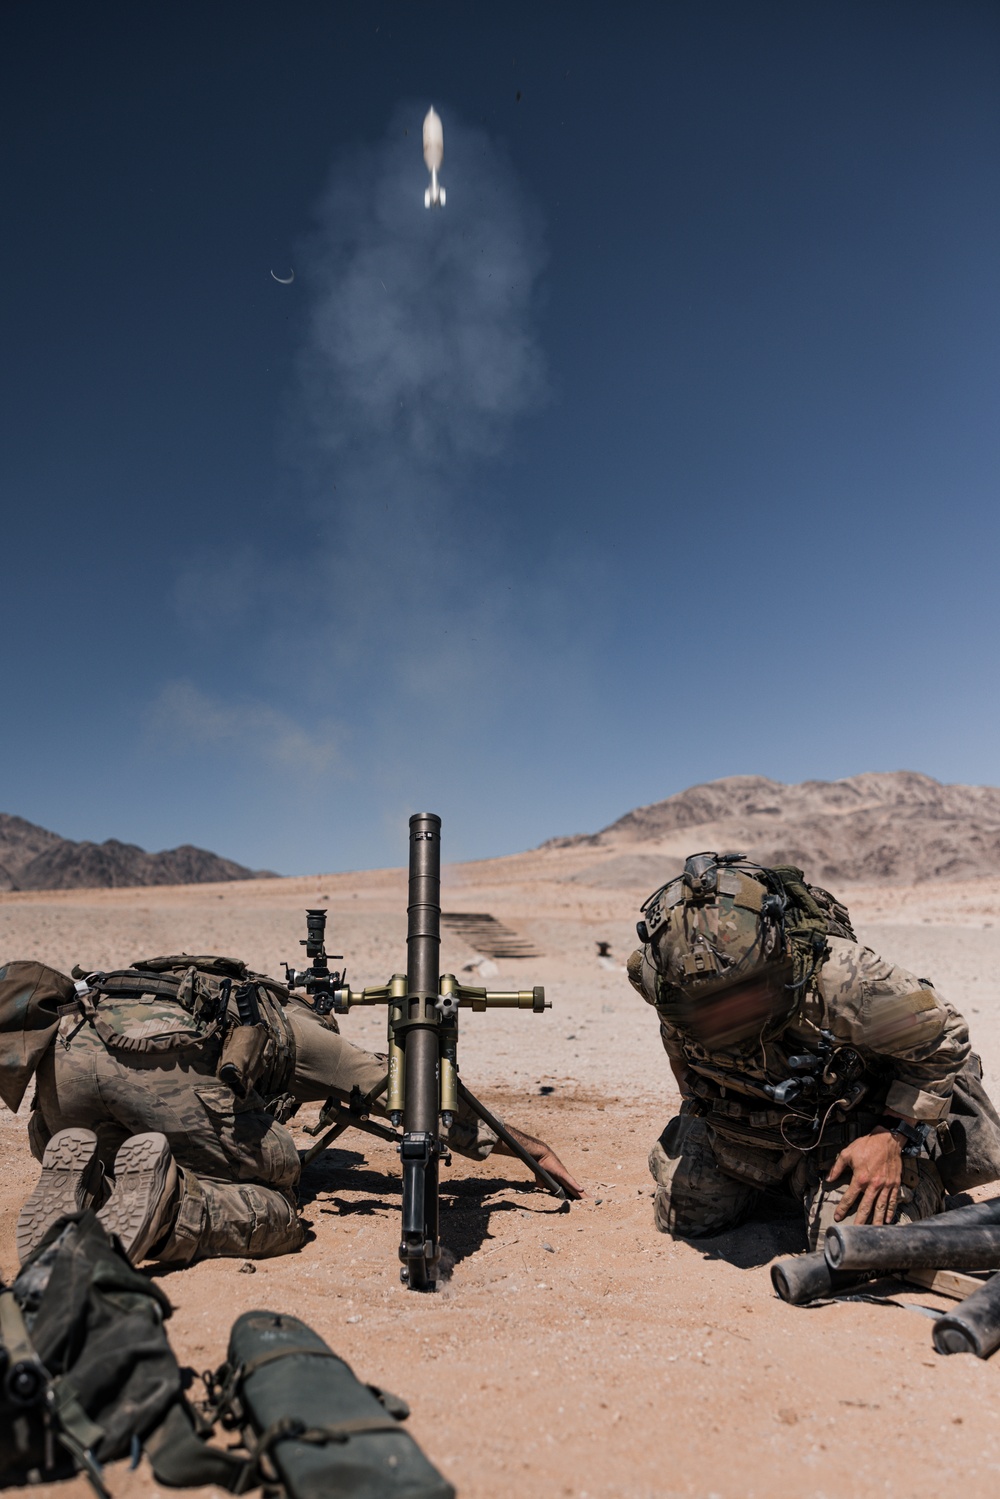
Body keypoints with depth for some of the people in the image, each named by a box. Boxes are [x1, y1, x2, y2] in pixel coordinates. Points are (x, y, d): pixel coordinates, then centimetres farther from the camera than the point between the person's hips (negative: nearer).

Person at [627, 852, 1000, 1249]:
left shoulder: (845, 980, -39)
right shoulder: (670, 990, -25)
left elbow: (941, 1037, -19)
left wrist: (891, 1136, -21)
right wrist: (696, 1105, 12)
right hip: (736, 1131, 4)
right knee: (681, 1217, 6)